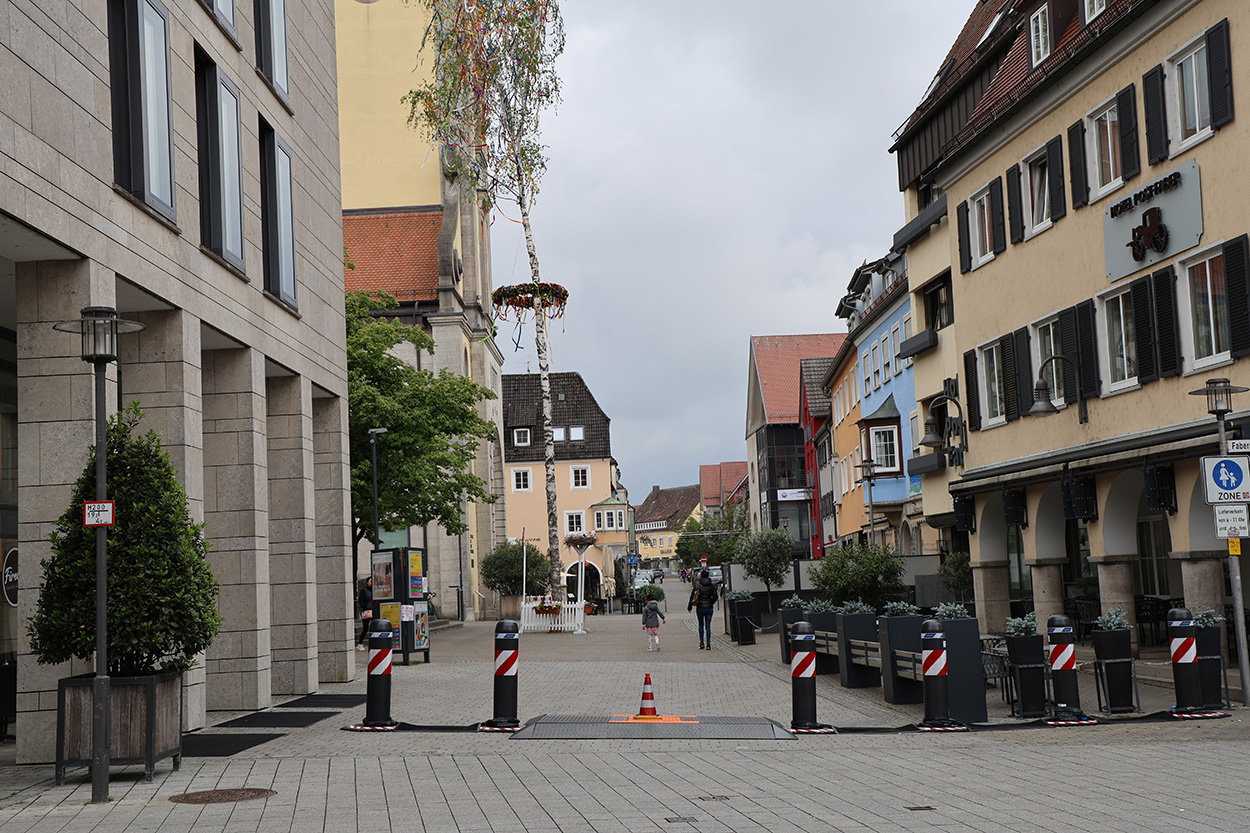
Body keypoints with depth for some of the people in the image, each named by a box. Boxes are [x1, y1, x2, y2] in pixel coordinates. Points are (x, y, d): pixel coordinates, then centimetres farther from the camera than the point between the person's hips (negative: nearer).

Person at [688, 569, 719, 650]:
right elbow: (715, 596, 4)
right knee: (708, 626, 5)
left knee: (701, 625, 15)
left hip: (700, 608, -1)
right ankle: (708, 644, 0)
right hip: (709, 608, 1)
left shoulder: (697, 584, -7)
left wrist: (689, 606, 5)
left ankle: (701, 643, 11)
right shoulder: (712, 585, -1)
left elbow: (692, 595, -6)